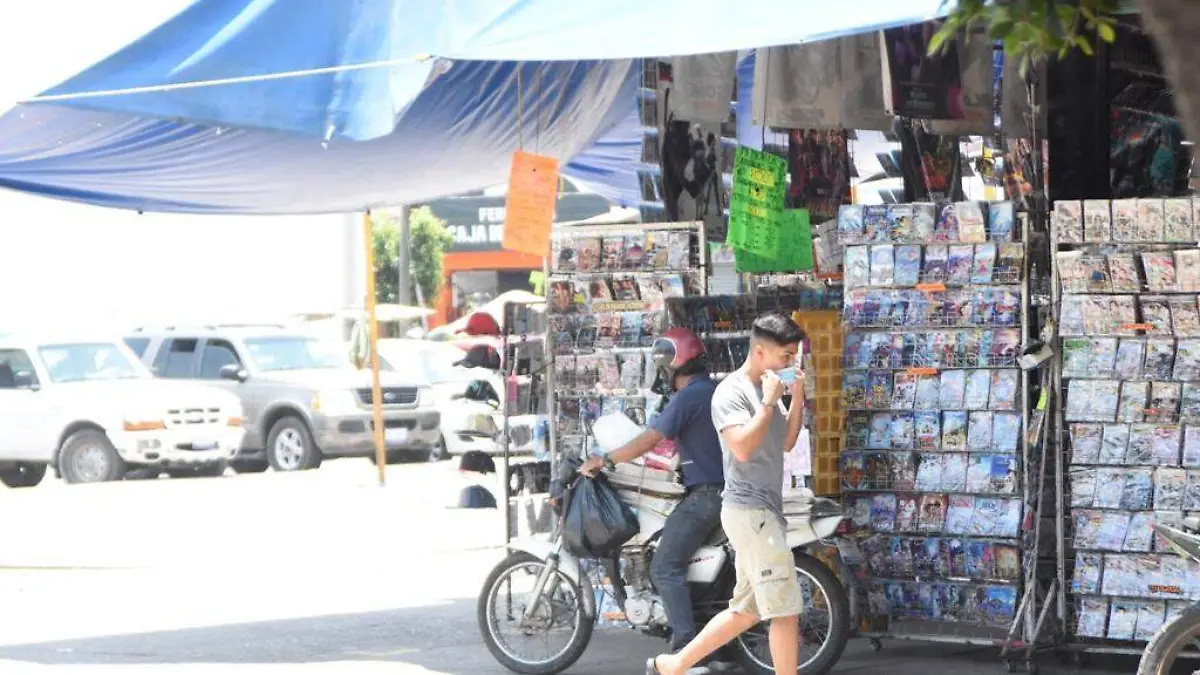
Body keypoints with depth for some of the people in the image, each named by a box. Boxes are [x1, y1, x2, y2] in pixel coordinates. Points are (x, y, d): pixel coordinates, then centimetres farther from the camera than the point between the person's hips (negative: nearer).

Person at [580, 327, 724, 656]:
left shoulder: (687, 397, -15)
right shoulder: (715, 391, 14)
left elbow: (649, 440, -19)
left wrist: (603, 461, -13)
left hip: (704, 494, -10)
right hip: (726, 490, 10)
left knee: (665, 569, -12)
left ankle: (686, 648, -19)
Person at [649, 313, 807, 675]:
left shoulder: (765, 389, 15)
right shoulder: (731, 392, -12)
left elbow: (787, 442, 17)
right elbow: (743, 447, -24)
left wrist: (797, 397, 5)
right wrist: (770, 402, -18)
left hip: (764, 512, 9)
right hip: (750, 512, -9)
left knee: (746, 611, 14)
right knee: (786, 611, -9)